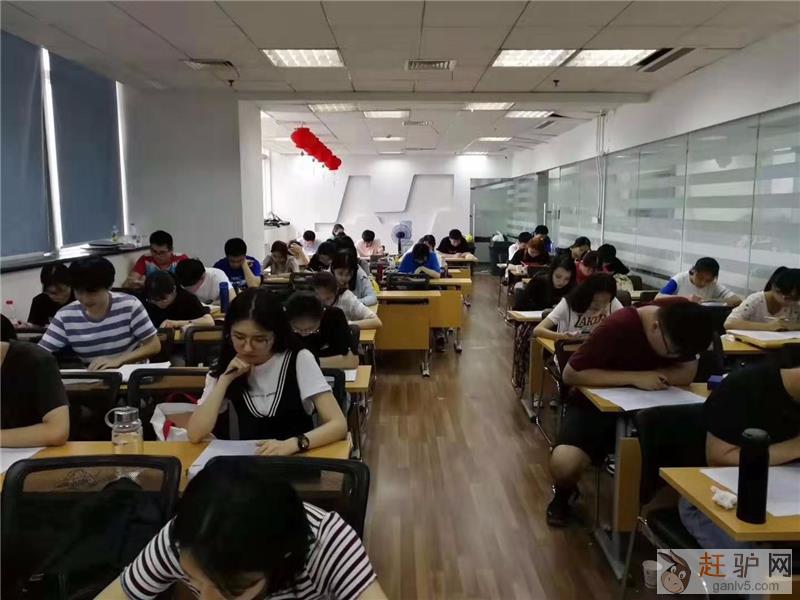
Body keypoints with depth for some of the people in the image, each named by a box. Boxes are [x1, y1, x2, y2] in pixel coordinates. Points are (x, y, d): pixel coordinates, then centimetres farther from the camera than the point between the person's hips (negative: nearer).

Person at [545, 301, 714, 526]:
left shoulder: (680, 326, -10)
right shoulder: (617, 327, -28)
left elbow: (687, 373, -11)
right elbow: (570, 374, -27)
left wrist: (652, 377, -28)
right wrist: (634, 377, -33)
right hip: (597, 404, -5)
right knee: (564, 463, -31)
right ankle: (563, 496, 7)